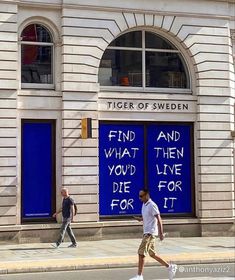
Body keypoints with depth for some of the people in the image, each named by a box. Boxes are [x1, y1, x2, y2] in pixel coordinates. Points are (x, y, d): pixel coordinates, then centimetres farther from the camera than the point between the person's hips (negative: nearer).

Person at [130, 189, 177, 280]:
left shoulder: (152, 205, -15)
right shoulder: (144, 205, 12)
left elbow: (159, 219, -18)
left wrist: (161, 233, -21)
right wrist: (139, 218, 4)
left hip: (150, 233, -9)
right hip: (146, 232, 10)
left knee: (141, 253, -10)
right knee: (152, 254, 14)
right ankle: (170, 267, 24)